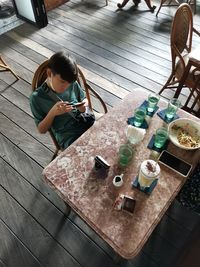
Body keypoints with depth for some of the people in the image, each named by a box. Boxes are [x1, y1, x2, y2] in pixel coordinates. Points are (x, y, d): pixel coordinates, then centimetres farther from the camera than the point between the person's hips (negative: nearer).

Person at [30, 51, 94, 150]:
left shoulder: (73, 84, 2)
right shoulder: (37, 98, -5)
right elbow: (41, 130, 1)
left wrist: (84, 105, -5)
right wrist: (52, 113, -17)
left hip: (89, 124, 4)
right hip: (68, 136, -3)